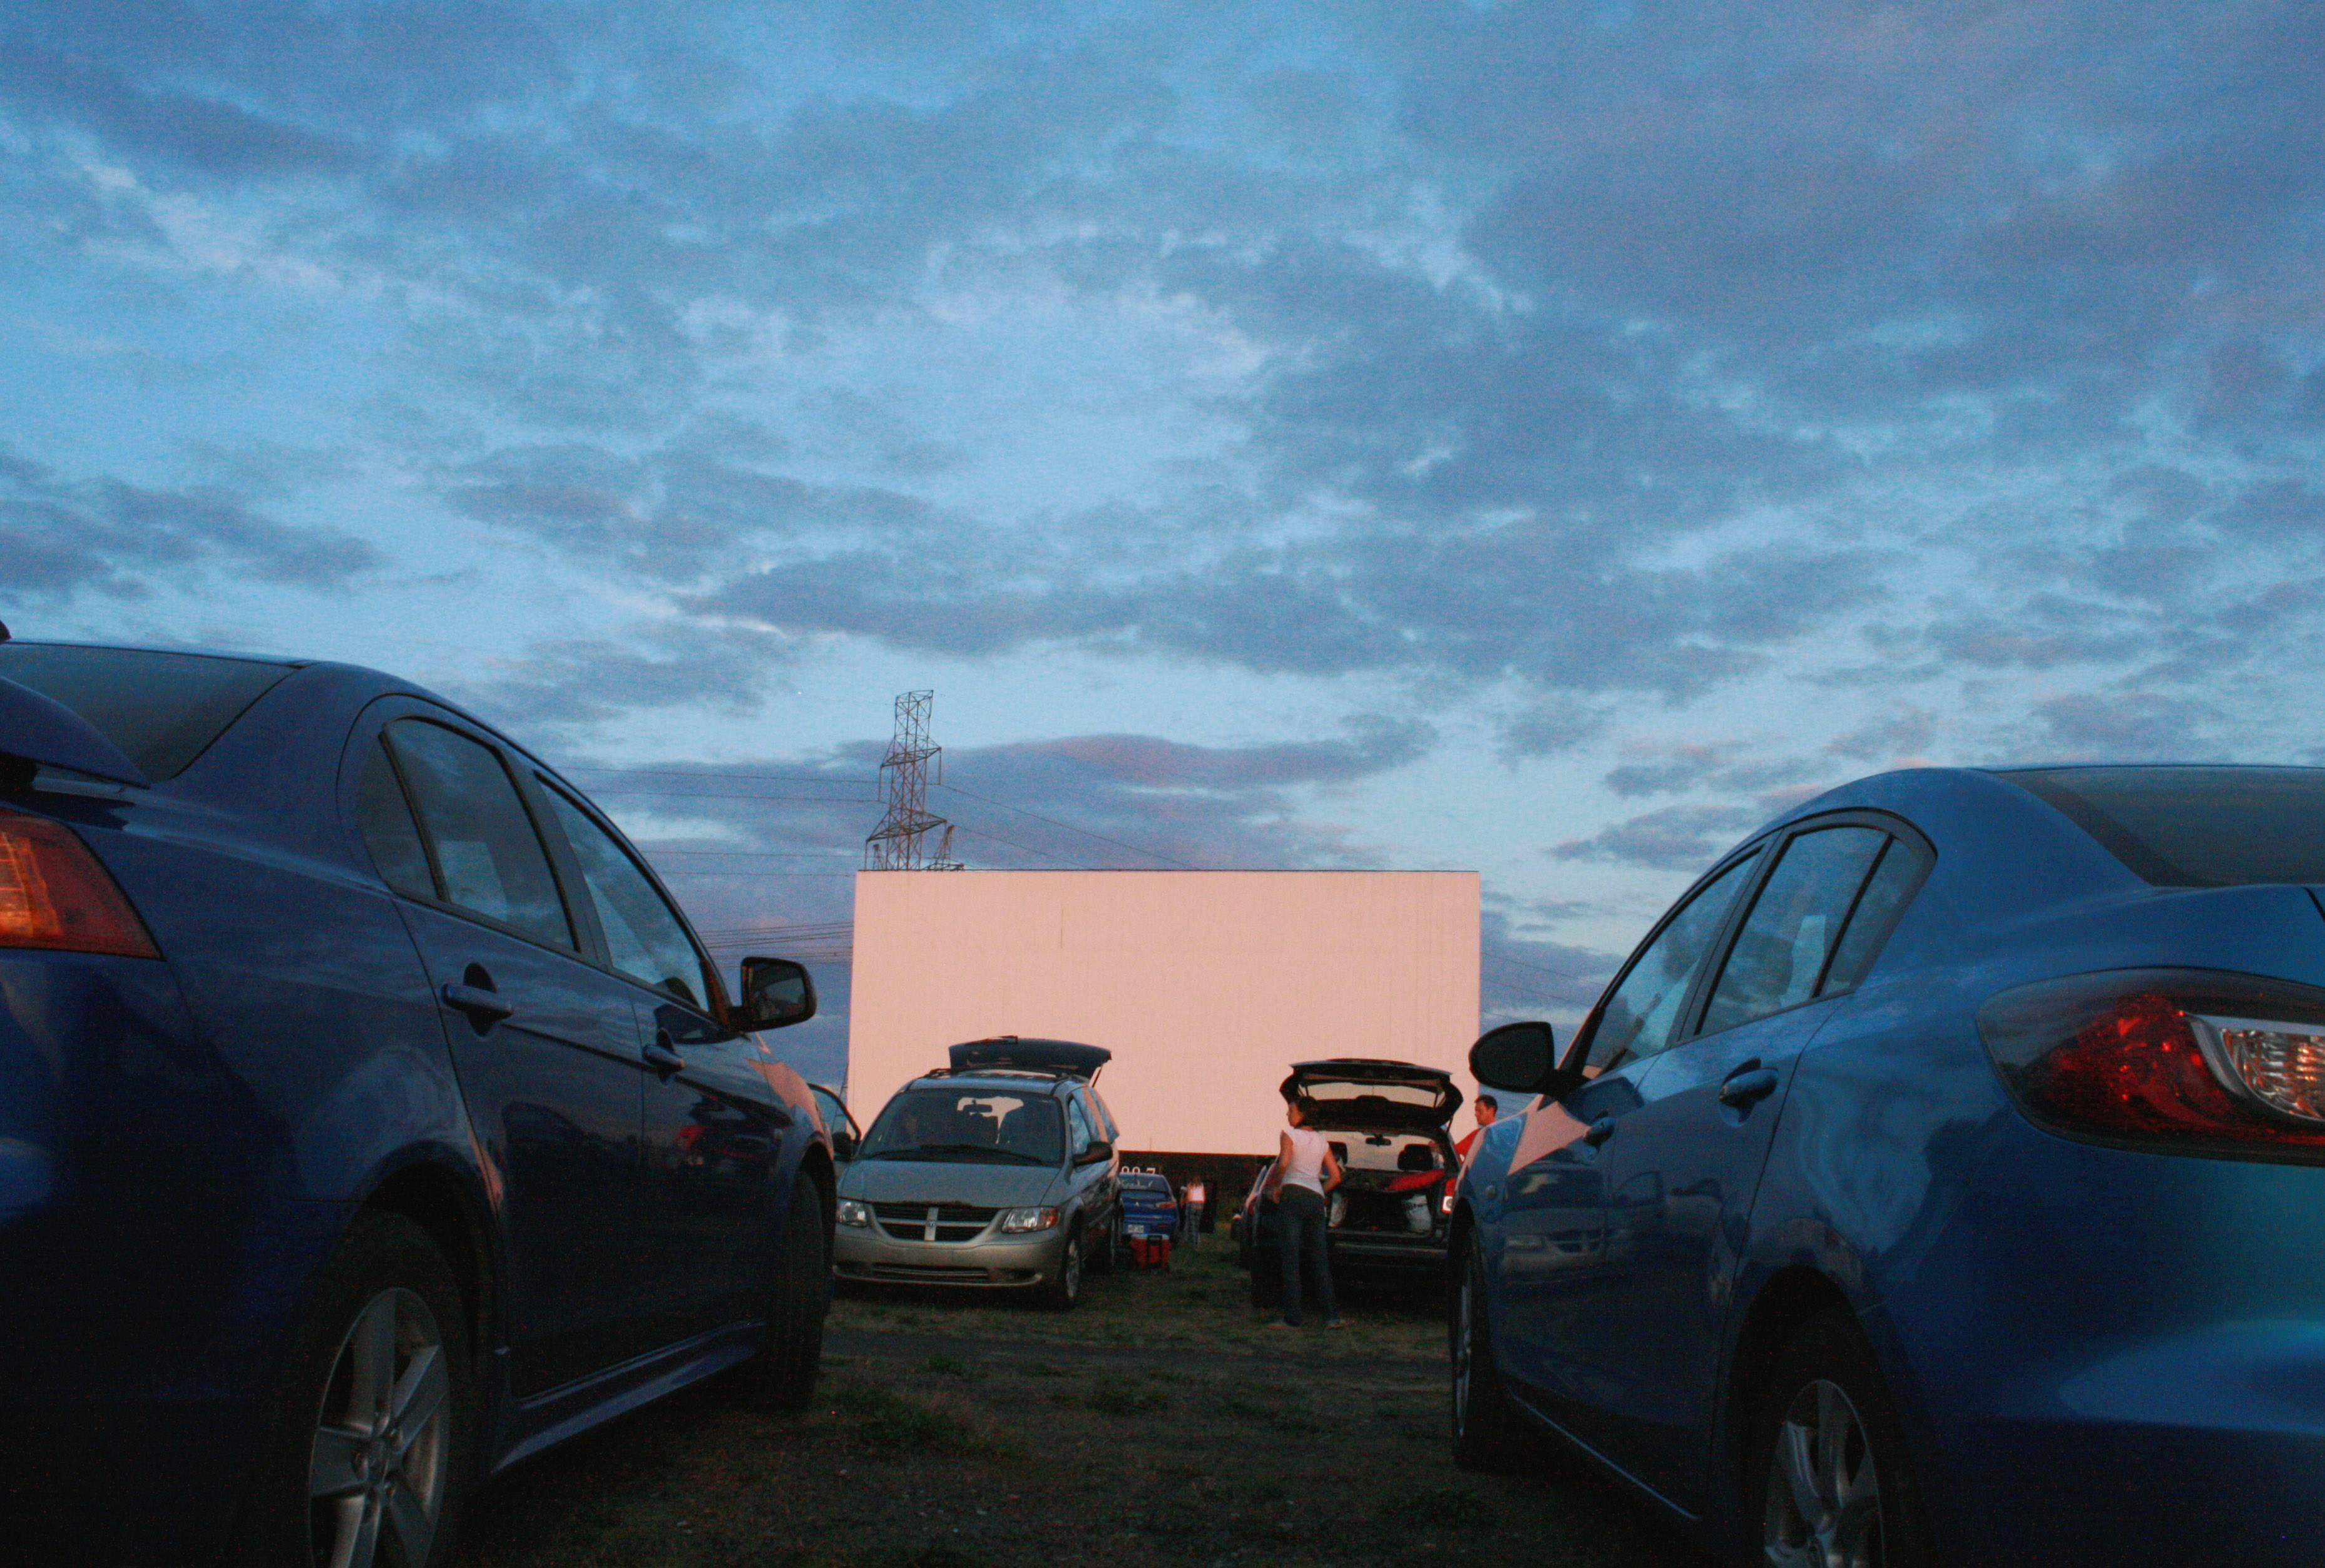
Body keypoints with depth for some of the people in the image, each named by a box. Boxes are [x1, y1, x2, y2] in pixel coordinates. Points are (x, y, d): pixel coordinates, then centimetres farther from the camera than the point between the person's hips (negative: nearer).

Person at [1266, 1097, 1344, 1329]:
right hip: (1317, 1199, 6)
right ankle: (1331, 1315, 2)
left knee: (1290, 1258, -6)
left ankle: (1292, 1318, -11)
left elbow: (1284, 1163, -18)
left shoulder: (1290, 1134, 0)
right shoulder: (1321, 1140, 17)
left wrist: (1275, 1187, -5)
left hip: (1293, 1195, -6)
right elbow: (1335, 1176, 15)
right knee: (1319, 1259, 8)